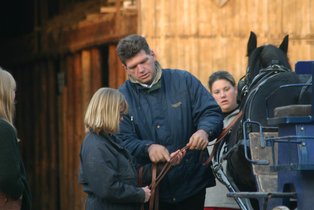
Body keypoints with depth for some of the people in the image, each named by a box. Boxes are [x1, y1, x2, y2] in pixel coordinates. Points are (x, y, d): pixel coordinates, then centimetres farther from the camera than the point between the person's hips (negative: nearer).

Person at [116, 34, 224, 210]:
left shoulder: (184, 81, 2)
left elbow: (212, 113, -2)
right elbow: (124, 141, -7)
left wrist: (204, 131, -25)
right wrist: (148, 148, -28)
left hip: (192, 184, 0)